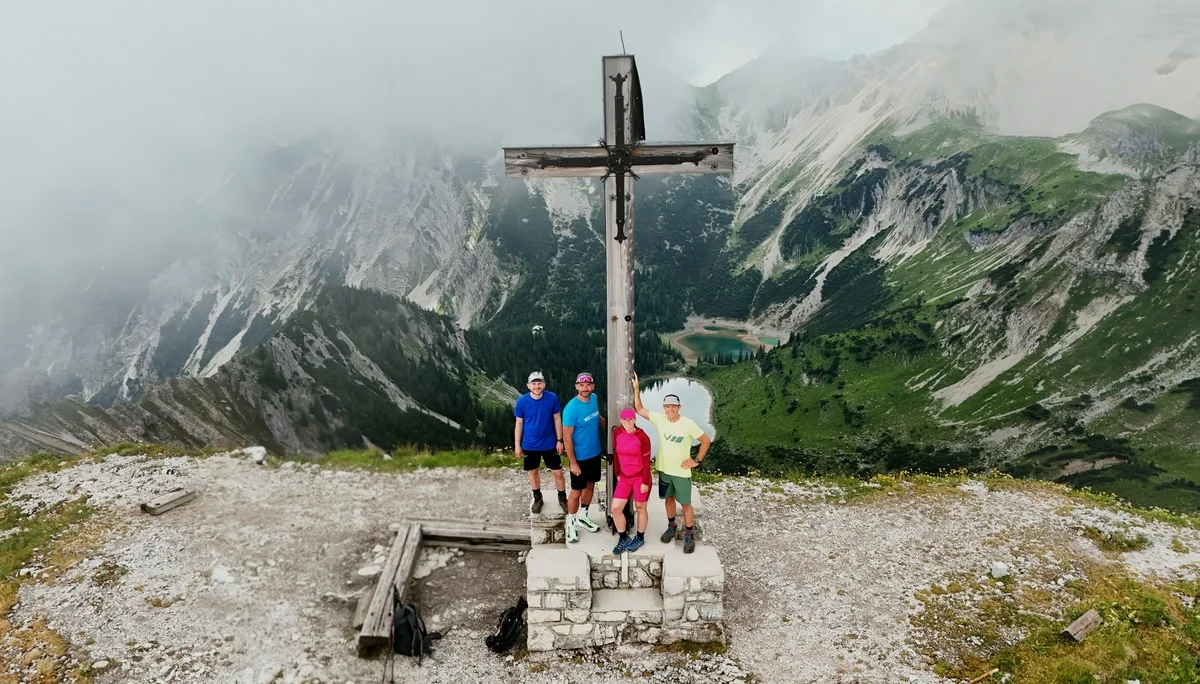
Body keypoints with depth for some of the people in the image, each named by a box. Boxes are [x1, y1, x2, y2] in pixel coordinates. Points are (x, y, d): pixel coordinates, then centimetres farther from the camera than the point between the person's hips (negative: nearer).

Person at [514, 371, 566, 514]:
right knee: (533, 471, 16)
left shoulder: (552, 398, -13)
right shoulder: (522, 401, -12)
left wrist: (559, 440, -3)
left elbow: (557, 419, -3)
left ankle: (562, 498, 27)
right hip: (530, 445, 1)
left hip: (550, 443, -1)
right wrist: (517, 445, -1)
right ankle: (537, 498, 37)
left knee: (557, 472, 5)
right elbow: (519, 424, -3)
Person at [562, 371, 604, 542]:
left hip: (595, 453, 7)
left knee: (590, 485, 20)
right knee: (576, 491, 6)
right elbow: (567, 437, -21)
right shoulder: (571, 408, -26)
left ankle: (583, 516, 39)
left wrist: (603, 421, -4)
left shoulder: (594, 399, -5)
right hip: (580, 457, -7)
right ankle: (571, 523, 25)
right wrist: (573, 463, -19)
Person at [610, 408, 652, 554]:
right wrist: (617, 474, 9)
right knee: (615, 508, 1)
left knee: (640, 508, 11)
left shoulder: (642, 437, -18)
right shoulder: (617, 433, -5)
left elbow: (646, 461, -13)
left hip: (640, 477, -5)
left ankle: (640, 538, 33)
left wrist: (645, 482, -12)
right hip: (624, 477, 5)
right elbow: (616, 454, 7)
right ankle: (623, 538, 22)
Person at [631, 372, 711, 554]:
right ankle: (671, 527, 41)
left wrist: (697, 460, -9)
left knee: (686, 504, 8)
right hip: (664, 470, 3)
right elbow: (639, 409, -6)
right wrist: (636, 389, -15)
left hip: (682, 472, -3)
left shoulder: (688, 424, -19)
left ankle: (689, 535, 23)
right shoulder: (659, 419, -11)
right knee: (669, 499, 21)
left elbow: (706, 441, -8)